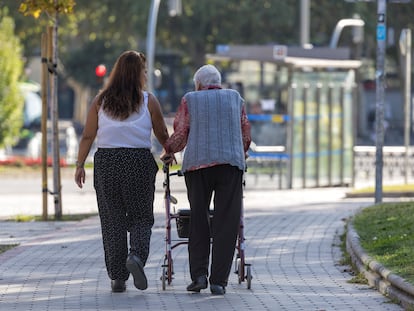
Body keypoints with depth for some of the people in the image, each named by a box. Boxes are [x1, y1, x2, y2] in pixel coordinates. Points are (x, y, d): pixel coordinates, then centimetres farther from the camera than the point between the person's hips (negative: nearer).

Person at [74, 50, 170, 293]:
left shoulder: (101, 100, 5)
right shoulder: (148, 101, 0)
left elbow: (88, 136, 2)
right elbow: (162, 135, 8)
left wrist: (80, 164, 7)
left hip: (106, 162, 2)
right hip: (139, 161, -2)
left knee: (112, 219, 7)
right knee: (141, 216, 9)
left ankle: (117, 277, 8)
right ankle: (137, 255, -19)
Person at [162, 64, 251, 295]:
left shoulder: (190, 100, 11)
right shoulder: (235, 97, 16)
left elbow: (180, 134, 5)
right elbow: (246, 132, 18)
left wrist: (169, 152, 23)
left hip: (198, 163, 0)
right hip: (231, 163, 0)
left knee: (198, 220, 8)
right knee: (226, 223, 0)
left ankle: (199, 274, -1)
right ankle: (219, 281, -4)